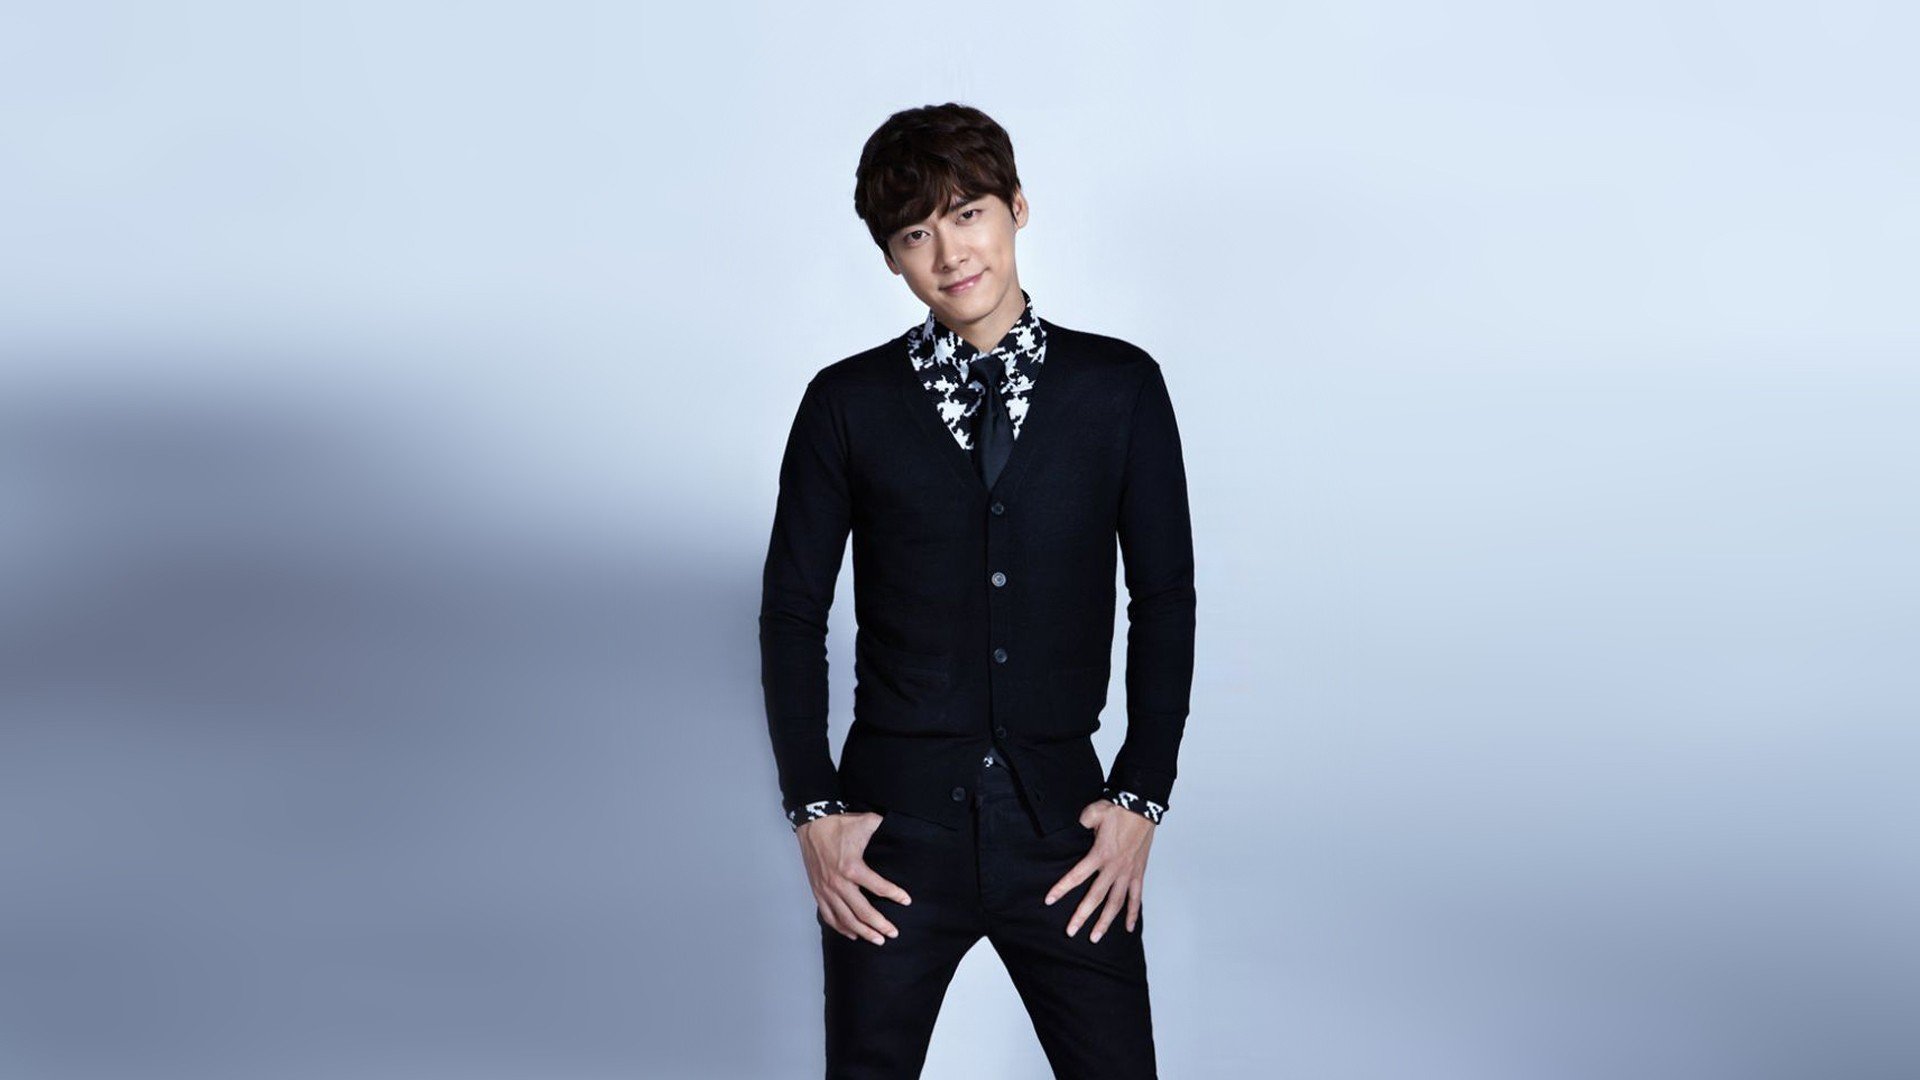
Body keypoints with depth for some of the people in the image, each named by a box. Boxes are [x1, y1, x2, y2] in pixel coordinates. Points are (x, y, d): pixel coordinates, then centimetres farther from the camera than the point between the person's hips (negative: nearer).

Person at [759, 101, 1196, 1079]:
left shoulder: (1120, 386, 3)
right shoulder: (847, 403, 2)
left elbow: (1165, 600, 5)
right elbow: (791, 613, 4)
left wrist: (1142, 796, -1)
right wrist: (812, 810, -2)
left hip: (1063, 818, 0)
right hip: (894, 823, 0)